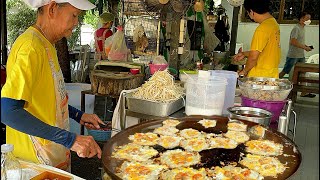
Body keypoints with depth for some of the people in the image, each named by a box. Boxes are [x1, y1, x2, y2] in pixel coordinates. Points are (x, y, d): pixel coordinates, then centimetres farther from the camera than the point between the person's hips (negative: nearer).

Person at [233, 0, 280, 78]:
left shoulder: (262, 28, -20)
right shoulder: (273, 22, 10)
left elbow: (253, 57, -19)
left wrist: (244, 71, -2)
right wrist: (245, 54, 21)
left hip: (260, 77, -9)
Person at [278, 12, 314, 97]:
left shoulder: (302, 28, 15)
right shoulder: (296, 28, -14)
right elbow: (293, 42, -24)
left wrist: (305, 46, 7)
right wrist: (305, 47, -18)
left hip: (301, 56, 9)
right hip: (293, 55, -9)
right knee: (284, 72, -2)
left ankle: (304, 92, 14)